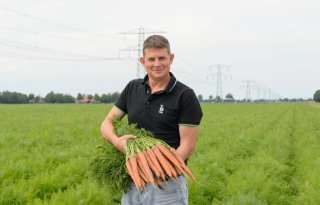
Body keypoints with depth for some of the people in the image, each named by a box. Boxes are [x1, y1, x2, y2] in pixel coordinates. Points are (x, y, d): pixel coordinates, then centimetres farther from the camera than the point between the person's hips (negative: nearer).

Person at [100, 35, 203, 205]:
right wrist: (116, 140, -13)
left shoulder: (185, 96, -8)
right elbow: (106, 123, 10)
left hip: (167, 182, -5)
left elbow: (188, 145, -10)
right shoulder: (132, 88, 8)